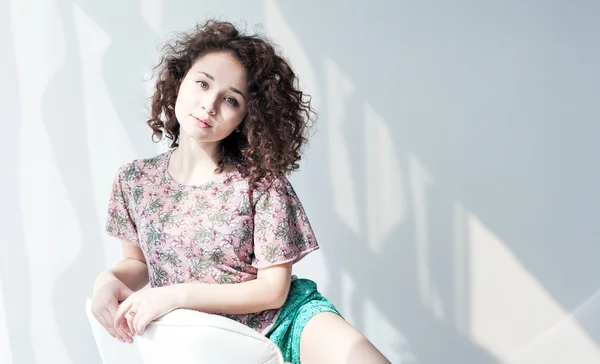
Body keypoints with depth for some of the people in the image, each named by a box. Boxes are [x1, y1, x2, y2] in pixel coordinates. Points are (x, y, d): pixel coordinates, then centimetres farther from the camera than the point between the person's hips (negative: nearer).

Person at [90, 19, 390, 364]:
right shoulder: (134, 180, -1)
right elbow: (138, 261, 13)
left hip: (280, 320, -4)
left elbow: (273, 290, -11)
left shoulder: (261, 180, -11)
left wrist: (177, 294, -17)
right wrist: (110, 278, -10)